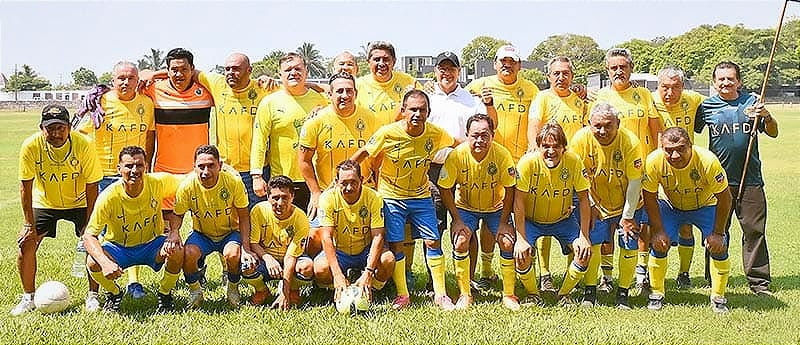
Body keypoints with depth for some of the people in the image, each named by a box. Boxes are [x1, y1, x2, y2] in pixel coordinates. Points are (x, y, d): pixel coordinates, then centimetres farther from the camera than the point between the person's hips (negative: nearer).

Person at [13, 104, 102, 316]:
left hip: (79, 203, -1)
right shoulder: (31, 146, -23)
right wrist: (29, 224, -14)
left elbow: (91, 187, -17)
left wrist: (89, 224, -17)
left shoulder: (83, 145, -26)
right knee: (26, 243, -10)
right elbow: (25, 186, -13)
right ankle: (28, 298, 7)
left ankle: (93, 295, 4)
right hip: (44, 203, 1)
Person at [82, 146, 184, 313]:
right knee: (93, 263, -30)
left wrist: (175, 231, -14)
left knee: (177, 252, -31)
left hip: (152, 245, 1)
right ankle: (115, 293, 5)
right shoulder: (109, 196, -24)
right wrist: (105, 262, -43)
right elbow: (89, 235, -22)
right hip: (119, 247, 0)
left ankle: (164, 294, 0)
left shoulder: (158, 182, -20)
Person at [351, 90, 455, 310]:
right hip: (391, 196, -2)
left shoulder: (435, 134, -10)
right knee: (395, 244, -4)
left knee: (433, 241, -2)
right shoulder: (388, 134, -18)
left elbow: (456, 144, 13)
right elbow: (363, 154, -6)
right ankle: (402, 295, 10)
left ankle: (440, 294, 9)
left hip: (421, 196, 2)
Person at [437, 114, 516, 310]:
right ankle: (465, 295, -4)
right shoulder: (457, 155, -24)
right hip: (465, 207, 0)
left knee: (507, 242, -16)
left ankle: (509, 295, 1)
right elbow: (445, 189, -14)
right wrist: (457, 220, -16)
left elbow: (509, 190, -13)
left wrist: (503, 222, -14)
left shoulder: (502, 155, -24)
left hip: (496, 207, 0)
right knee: (460, 241, -20)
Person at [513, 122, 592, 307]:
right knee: (521, 255, -24)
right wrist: (521, 239, -25)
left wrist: (584, 236, -15)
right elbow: (518, 202, -20)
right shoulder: (528, 163, -24)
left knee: (585, 252, -17)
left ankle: (564, 294, 7)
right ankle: (533, 295, 5)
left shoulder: (574, 162, -19)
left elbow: (583, 199, -10)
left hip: (563, 219, 2)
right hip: (531, 220, -2)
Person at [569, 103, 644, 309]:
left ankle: (623, 293, 11)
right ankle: (589, 291, 6)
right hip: (597, 204, 1)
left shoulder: (630, 142, -24)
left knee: (629, 245, -5)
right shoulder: (581, 140, -21)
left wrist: (627, 217, -12)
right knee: (592, 242, -10)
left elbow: (634, 182, -16)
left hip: (628, 204, -1)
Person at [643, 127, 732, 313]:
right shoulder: (654, 161, -30)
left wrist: (718, 233, -19)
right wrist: (658, 231, -17)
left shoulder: (708, 161, -35)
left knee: (719, 247, -14)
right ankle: (656, 294, 4)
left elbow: (724, 198, -21)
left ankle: (718, 297, 5)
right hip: (670, 206, 1)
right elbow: (650, 198, -15)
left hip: (705, 207, -1)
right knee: (659, 244, -15)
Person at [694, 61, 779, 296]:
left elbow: (773, 133, 2)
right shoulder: (707, 107, 3)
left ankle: (759, 282, 10)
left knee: (754, 230, 1)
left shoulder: (751, 102, 3)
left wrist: (766, 116, -16)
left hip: (750, 180, 0)